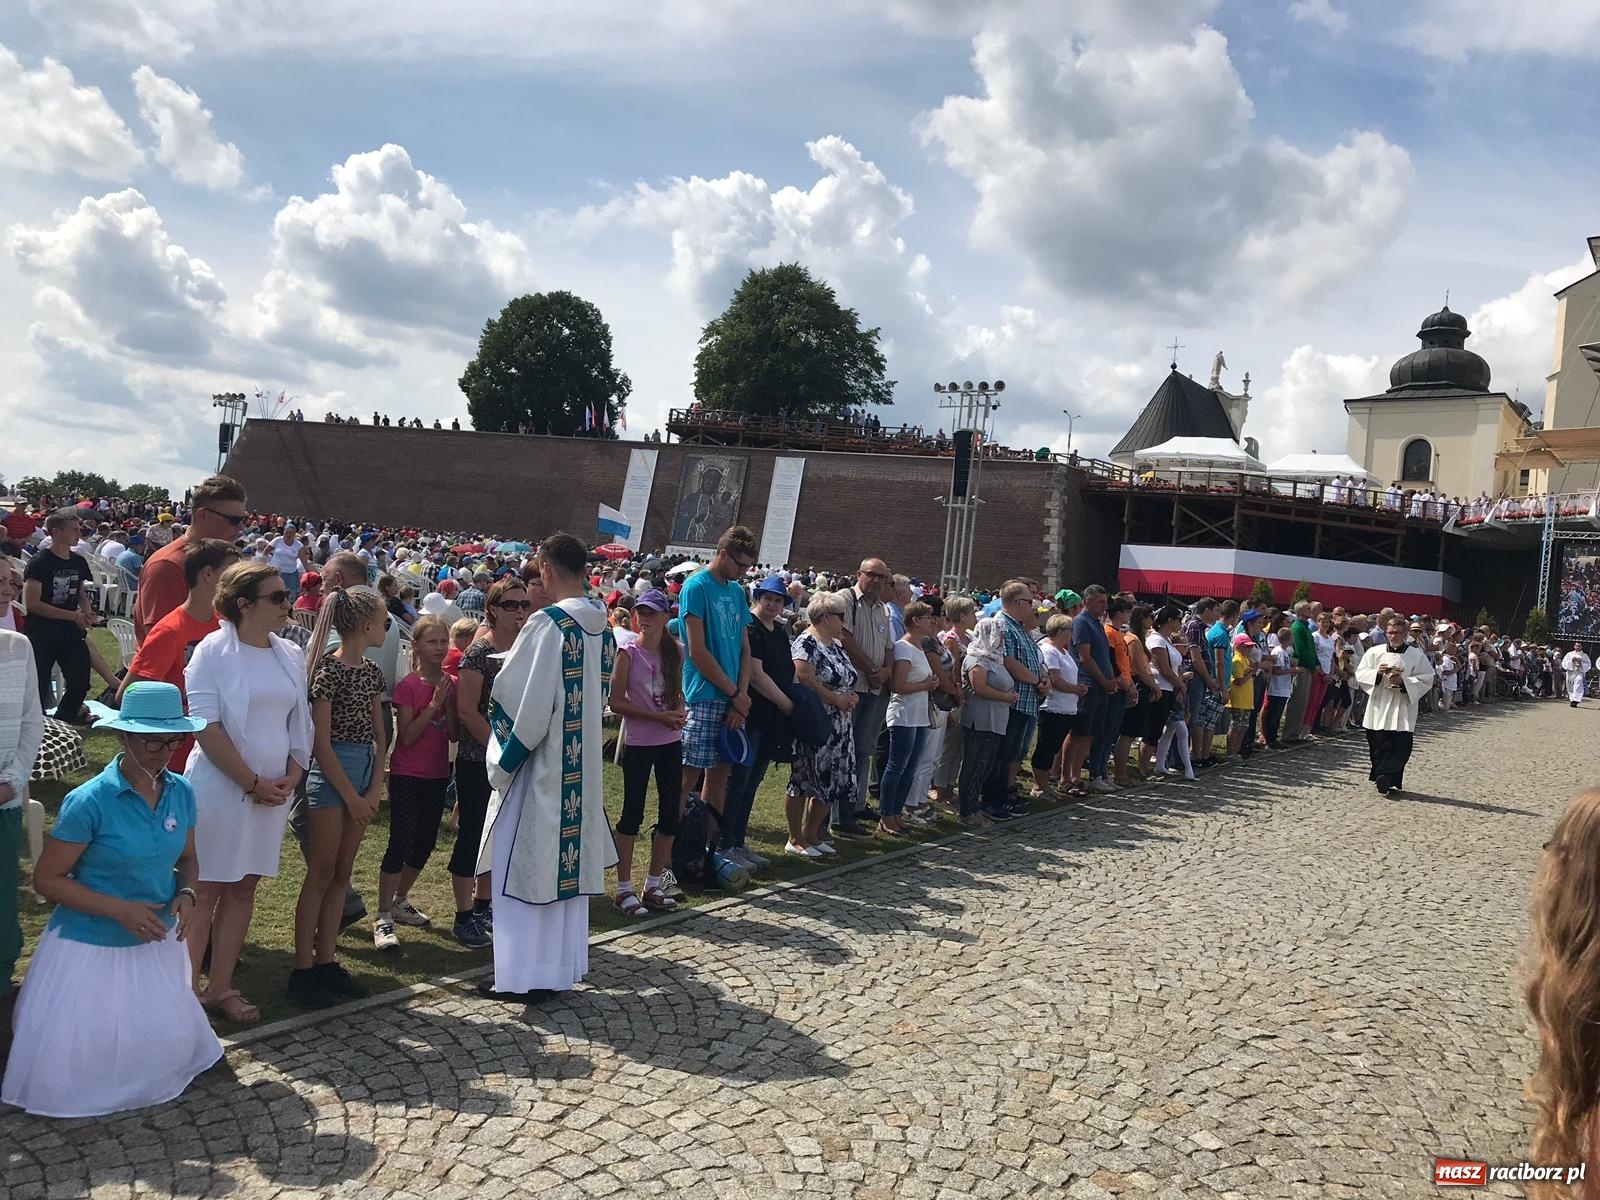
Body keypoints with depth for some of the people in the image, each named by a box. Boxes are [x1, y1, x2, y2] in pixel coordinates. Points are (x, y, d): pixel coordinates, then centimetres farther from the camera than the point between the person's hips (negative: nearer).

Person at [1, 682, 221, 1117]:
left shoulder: (180, 791, -6)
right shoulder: (89, 802, -22)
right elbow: (47, 879, -15)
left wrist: (186, 894, -13)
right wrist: (119, 909, -24)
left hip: (157, 943, 5)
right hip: (90, 946, -4)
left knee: (172, 1045, 5)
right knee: (68, 1070, 3)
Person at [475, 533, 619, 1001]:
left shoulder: (546, 624, -19)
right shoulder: (603, 628, 4)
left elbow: (520, 699, -17)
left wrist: (504, 756, -3)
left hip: (538, 768, -7)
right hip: (581, 768, 7)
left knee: (524, 869, 4)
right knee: (567, 864, 15)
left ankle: (522, 975, 12)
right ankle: (560, 967, 24)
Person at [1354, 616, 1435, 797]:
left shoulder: (1417, 656, 1)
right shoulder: (1374, 653, 6)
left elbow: (1426, 680, -2)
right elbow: (1360, 675, 5)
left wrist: (1403, 682, -16)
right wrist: (1376, 673, -13)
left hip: (1402, 709, -2)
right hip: (1378, 708, 2)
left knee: (1399, 747, -9)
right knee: (1377, 746, 5)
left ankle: (1387, 780, -5)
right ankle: (1386, 781, 20)